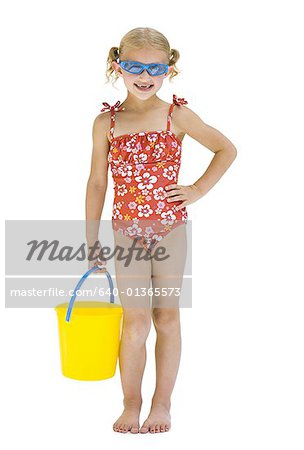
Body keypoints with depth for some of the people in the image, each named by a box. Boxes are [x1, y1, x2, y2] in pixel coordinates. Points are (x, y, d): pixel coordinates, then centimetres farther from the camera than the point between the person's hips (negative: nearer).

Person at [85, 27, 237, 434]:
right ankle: (131, 405, 15)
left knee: (167, 316, 8)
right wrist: (92, 240, 4)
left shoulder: (177, 115, -3)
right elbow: (97, 182, 4)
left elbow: (226, 149, 6)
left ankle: (162, 403, 19)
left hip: (170, 228, 0)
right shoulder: (107, 122, -1)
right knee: (135, 319, 0)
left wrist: (198, 190, -3)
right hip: (127, 231, 0)